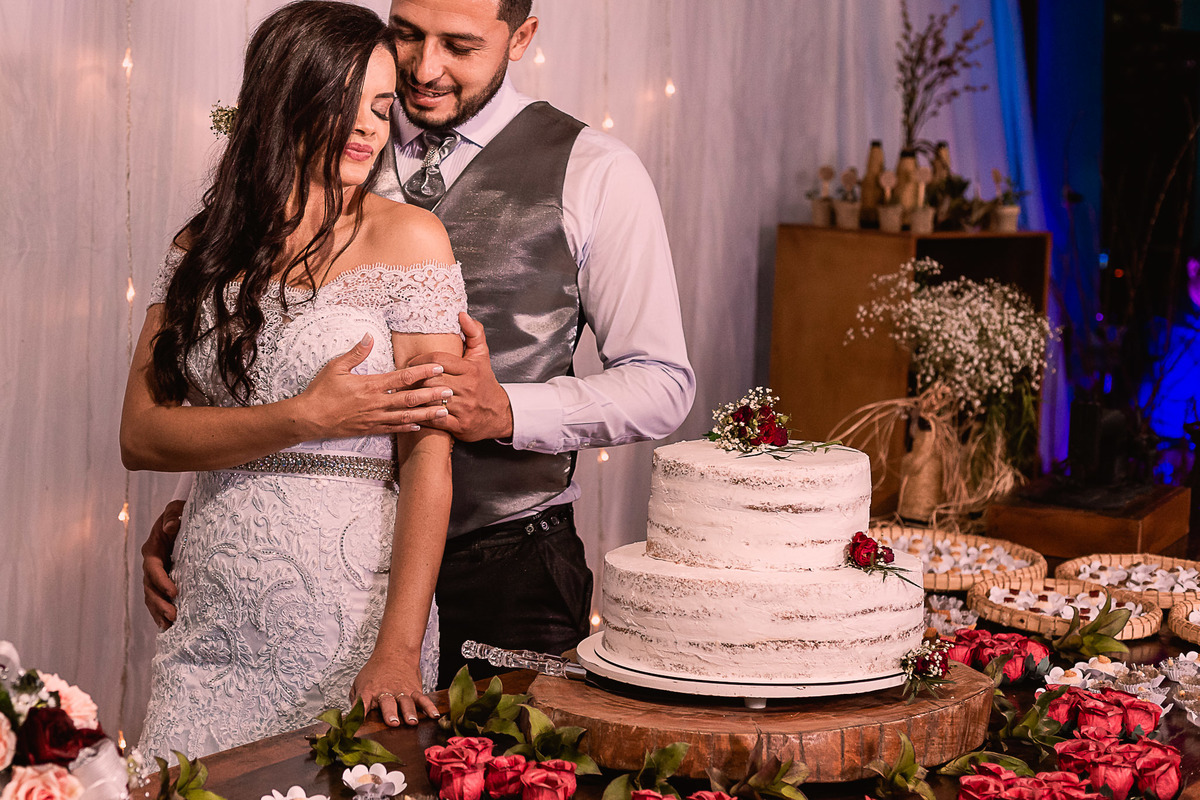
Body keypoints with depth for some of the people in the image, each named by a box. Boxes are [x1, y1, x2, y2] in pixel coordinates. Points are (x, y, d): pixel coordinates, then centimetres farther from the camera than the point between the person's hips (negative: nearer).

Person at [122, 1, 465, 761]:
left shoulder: (407, 236, -3)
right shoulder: (206, 245, 9)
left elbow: (427, 455, -9)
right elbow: (140, 435, 0)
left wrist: (399, 650, -17)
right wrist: (306, 418, -14)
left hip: (347, 609, -3)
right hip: (214, 610, 3)